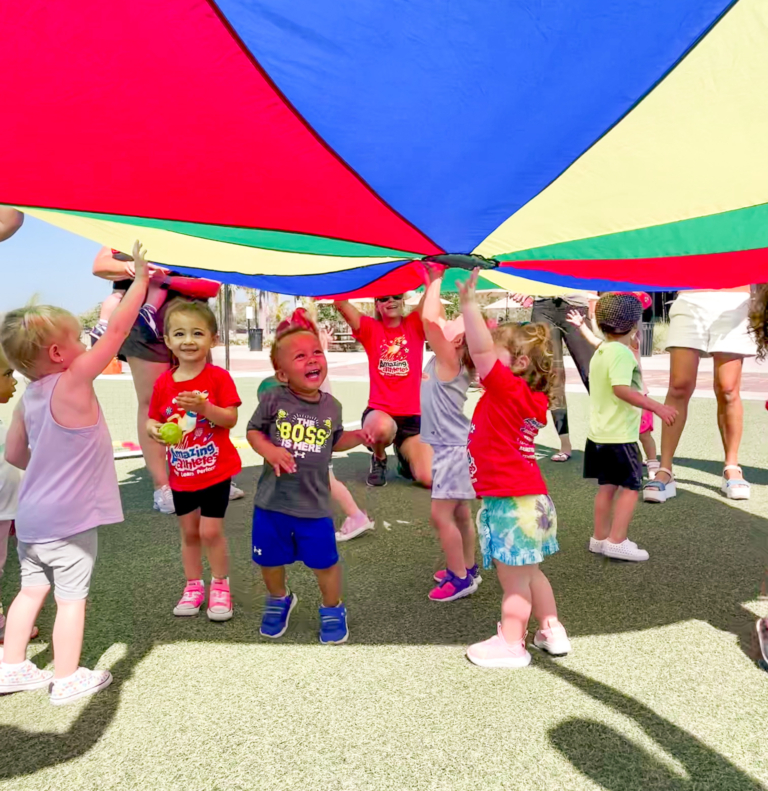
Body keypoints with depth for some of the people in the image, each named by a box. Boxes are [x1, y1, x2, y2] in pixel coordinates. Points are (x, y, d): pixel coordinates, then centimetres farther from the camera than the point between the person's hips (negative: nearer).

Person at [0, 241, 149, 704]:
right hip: (69, 519, -8)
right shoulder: (72, 383, -19)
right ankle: (67, 679, 19)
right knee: (71, 597, 6)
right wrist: (141, 279, -11)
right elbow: (118, 330, -19)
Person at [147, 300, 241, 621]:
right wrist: (154, 430, -17)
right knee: (189, 532, 16)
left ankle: (220, 586, 20)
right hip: (181, 472, 4)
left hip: (215, 470, -4)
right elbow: (153, 419, 6)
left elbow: (231, 419, -18)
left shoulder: (218, 377, -13)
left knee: (211, 531, -1)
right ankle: (193, 586, 32)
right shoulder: (164, 383, -1)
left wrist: (204, 407, -34)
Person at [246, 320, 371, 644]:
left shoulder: (331, 406, -3)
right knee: (270, 560, 17)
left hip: (314, 504, 1)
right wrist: (270, 451, -21)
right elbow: (253, 431, -2)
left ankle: (332, 609, 38)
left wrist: (357, 436, -6)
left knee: (324, 562, 10)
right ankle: (279, 599, 49)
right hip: (272, 500, 0)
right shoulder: (273, 400, -12)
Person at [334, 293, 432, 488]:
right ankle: (379, 460, -2)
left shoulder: (414, 325, 3)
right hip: (379, 412, -1)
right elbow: (341, 304, -14)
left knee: (429, 479, -14)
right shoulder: (370, 329, 1)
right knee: (382, 426, -41)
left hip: (412, 416, 2)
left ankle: (404, 454, 24)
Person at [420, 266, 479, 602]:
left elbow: (430, 320, -30)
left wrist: (437, 281, -19)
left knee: (441, 515, -5)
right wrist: (431, 283, 8)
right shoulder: (445, 359, 5)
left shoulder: (449, 361, -18)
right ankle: (467, 569, 29)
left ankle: (460, 578, 7)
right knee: (459, 514, 17)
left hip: (453, 449, -9)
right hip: (450, 447, 9)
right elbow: (434, 318, 14)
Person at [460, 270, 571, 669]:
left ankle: (511, 645, 20)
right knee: (529, 573, 23)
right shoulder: (531, 398, 8)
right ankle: (552, 632, 36)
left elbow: (482, 351, -30)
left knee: (513, 580, 6)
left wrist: (469, 303, -28)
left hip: (510, 501, -9)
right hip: (529, 497, 10)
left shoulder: (507, 388, -17)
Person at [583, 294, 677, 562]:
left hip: (600, 433, 9)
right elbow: (621, 388, -30)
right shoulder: (621, 352, -17)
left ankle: (600, 537, 20)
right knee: (631, 486, 0)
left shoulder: (600, 351, 12)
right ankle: (617, 541, 0)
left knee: (608, 485, 14)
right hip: (619, 435, -9)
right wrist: (655, 406, -30)